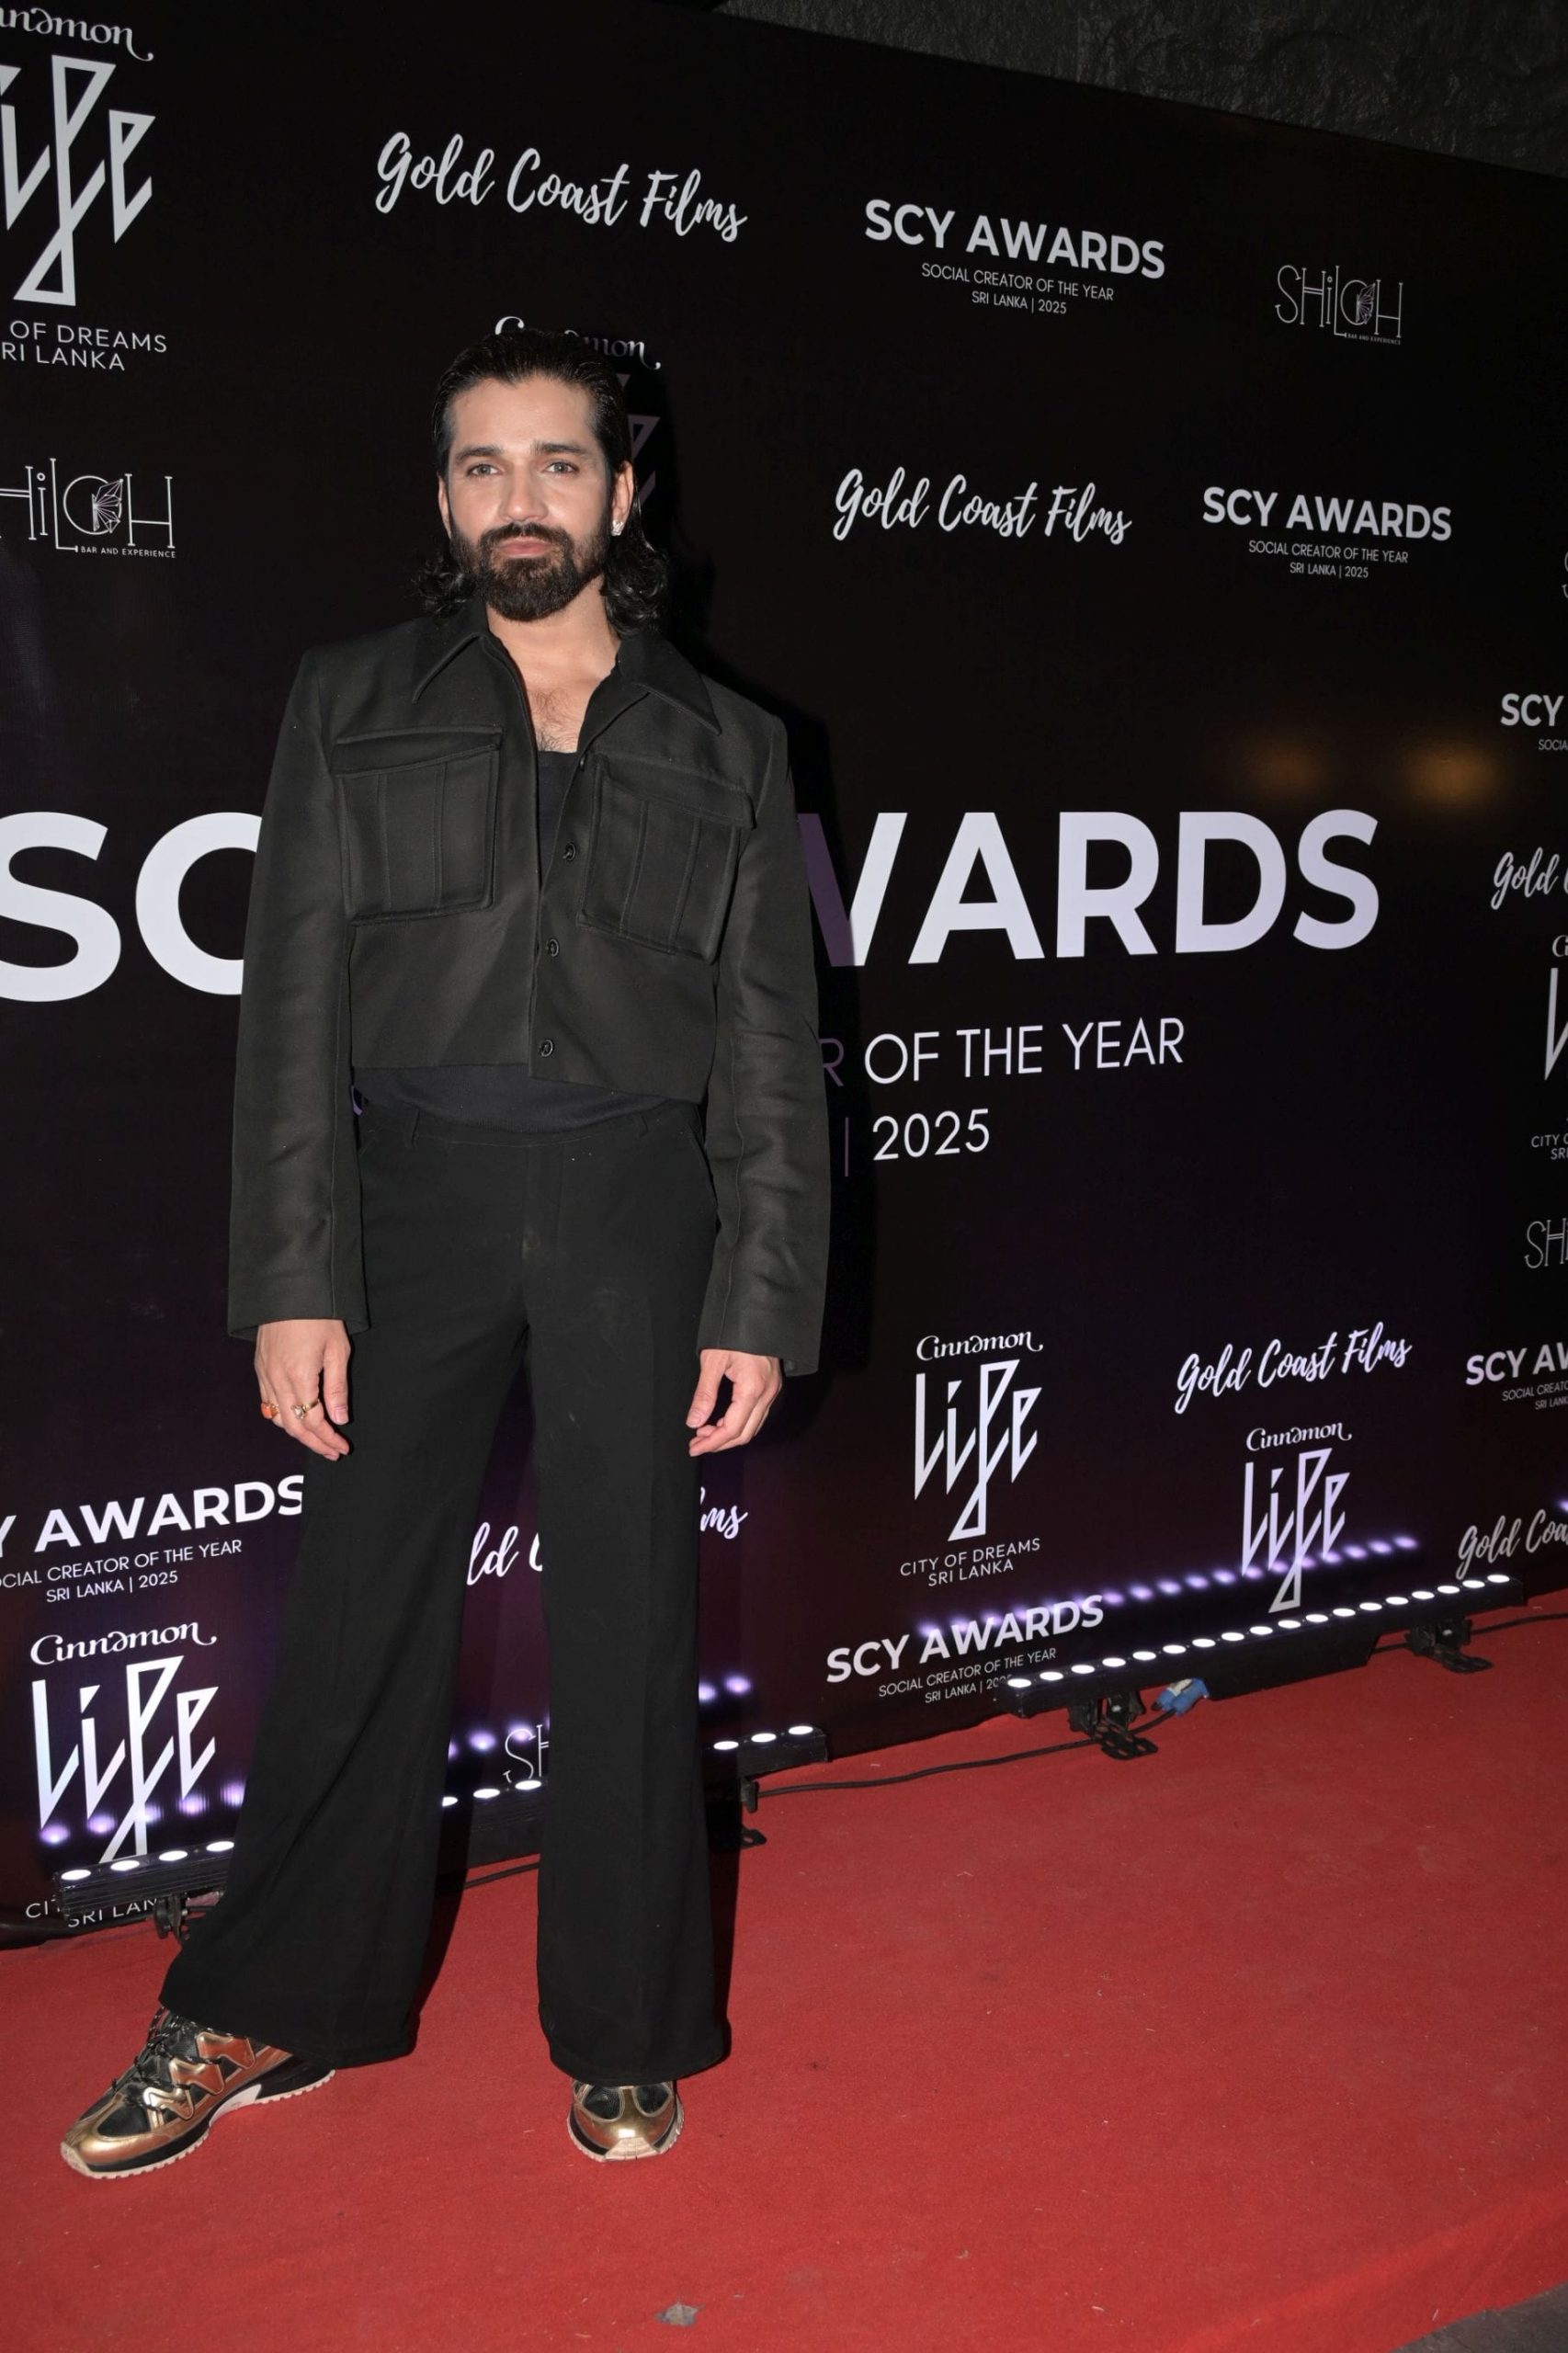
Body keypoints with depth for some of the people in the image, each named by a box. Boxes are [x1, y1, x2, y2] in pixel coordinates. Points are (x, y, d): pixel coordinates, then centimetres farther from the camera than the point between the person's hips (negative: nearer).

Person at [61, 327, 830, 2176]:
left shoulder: (725, 746, 7)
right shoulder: (353, 705, 6)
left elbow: (769, 1046, 4)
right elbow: (295, 1002, 0)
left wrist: (759, 1304, -3)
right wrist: (294, 1279, -8)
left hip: (636, 1206, 0)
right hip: (415, 1192, 0)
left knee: (628, 1618, 6)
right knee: (359, 1608, 6)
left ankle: (624, 2038, 24)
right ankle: (264, 2014, 26)